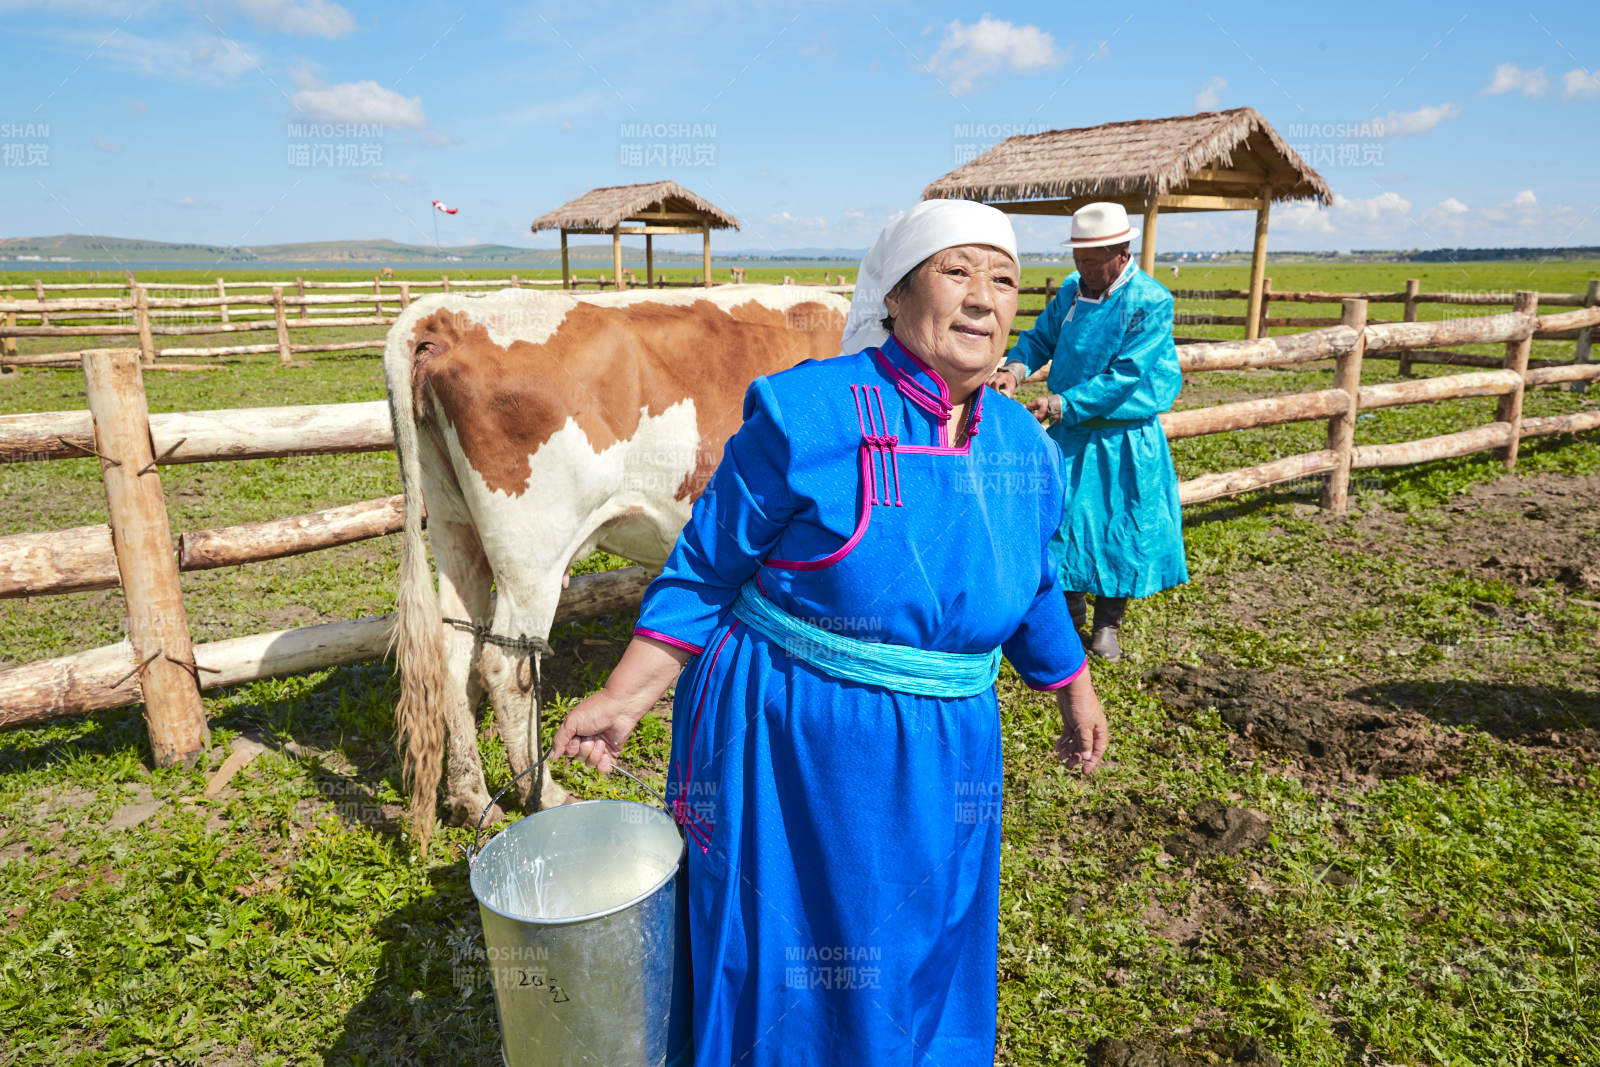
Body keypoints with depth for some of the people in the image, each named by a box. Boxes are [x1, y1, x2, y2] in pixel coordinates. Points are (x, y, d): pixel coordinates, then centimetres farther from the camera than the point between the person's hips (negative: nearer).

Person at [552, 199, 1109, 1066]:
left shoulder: (1024, 448, 1)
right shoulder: (804, 414, -16)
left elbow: (1035, 589, 16)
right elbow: (704, 573, -11)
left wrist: (1073, 688, 25)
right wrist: (623, 699, -14)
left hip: (938, 760, 5)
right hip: (781, 747, -4)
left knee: (920, 966, 23)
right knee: (778, 970, 15)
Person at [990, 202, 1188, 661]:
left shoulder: (1151, 302, -16)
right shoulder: (1070, 291, 2)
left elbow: (1124, 376, -22)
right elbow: (1040, 335, 5)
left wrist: (1062, 404, -27)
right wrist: (1016, 367, -17)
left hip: (1124, 439, -4)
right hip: (1071, 432, 4)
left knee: (1122, 528, 6)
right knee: (1060, 517, 6)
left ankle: (1108, 622, 25)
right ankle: (1072, 607, 29)